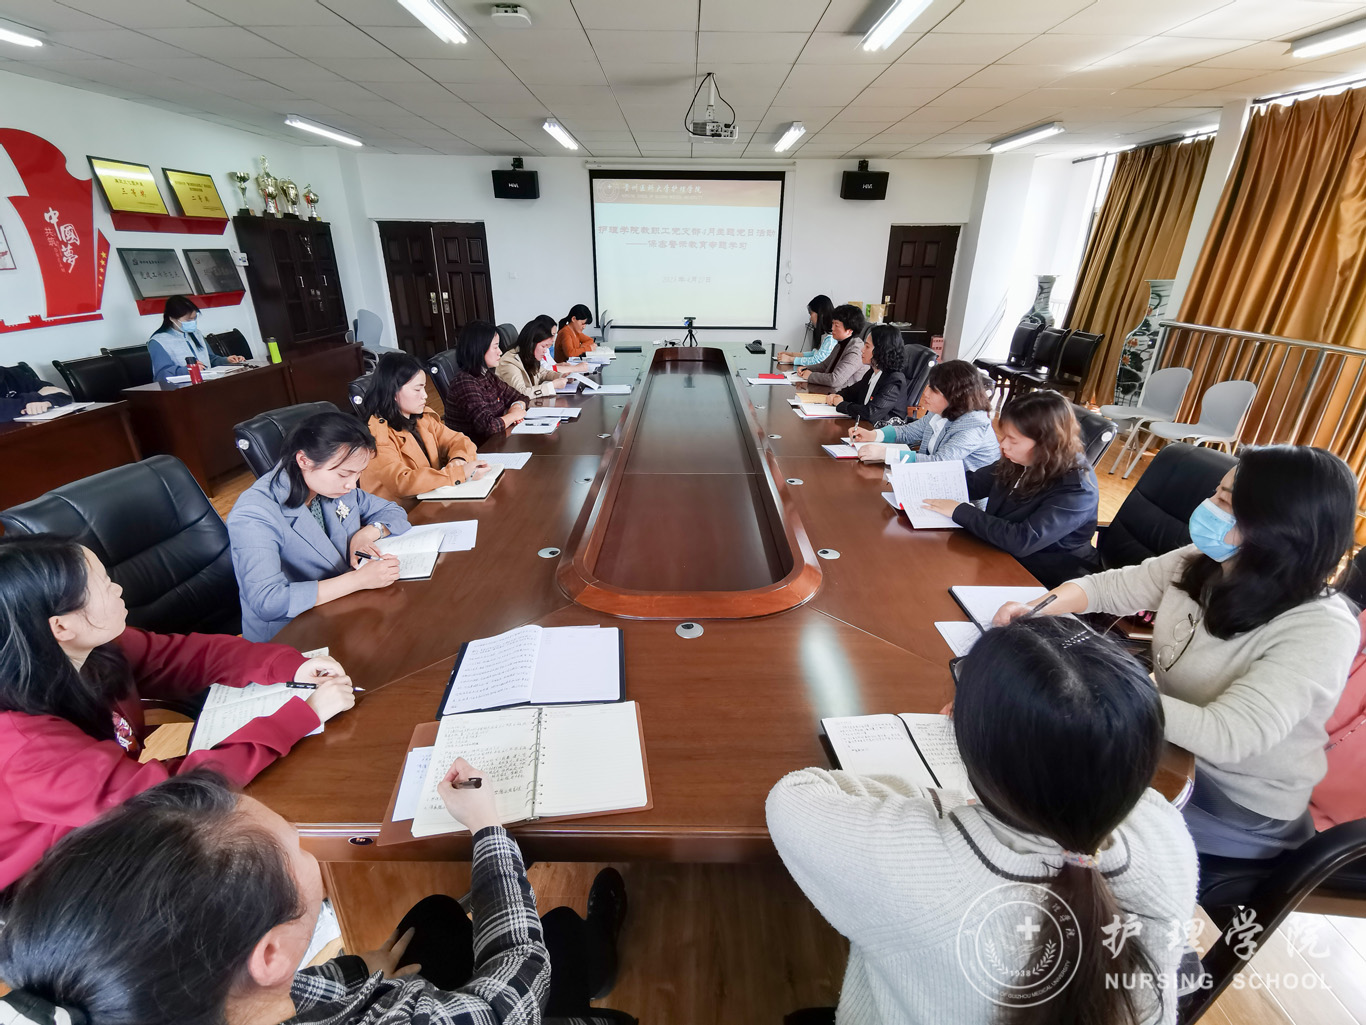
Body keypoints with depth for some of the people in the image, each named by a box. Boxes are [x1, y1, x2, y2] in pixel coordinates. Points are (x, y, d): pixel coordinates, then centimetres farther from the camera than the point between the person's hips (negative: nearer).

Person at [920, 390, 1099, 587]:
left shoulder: (1078, 489, -25)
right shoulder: (1019, 460, -5)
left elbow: (1022, 541, -34)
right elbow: (972, 483, 8)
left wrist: (959, 511, -27)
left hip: (1043, 580, -6)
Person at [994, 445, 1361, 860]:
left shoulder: (1322, 632, -28)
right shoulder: (1201, 562, -10)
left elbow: (1224, 736, -36)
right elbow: (1110, 585, 0)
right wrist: (1038, 609, -20)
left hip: (1241, 811, -5)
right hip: (1170, 744, 6)